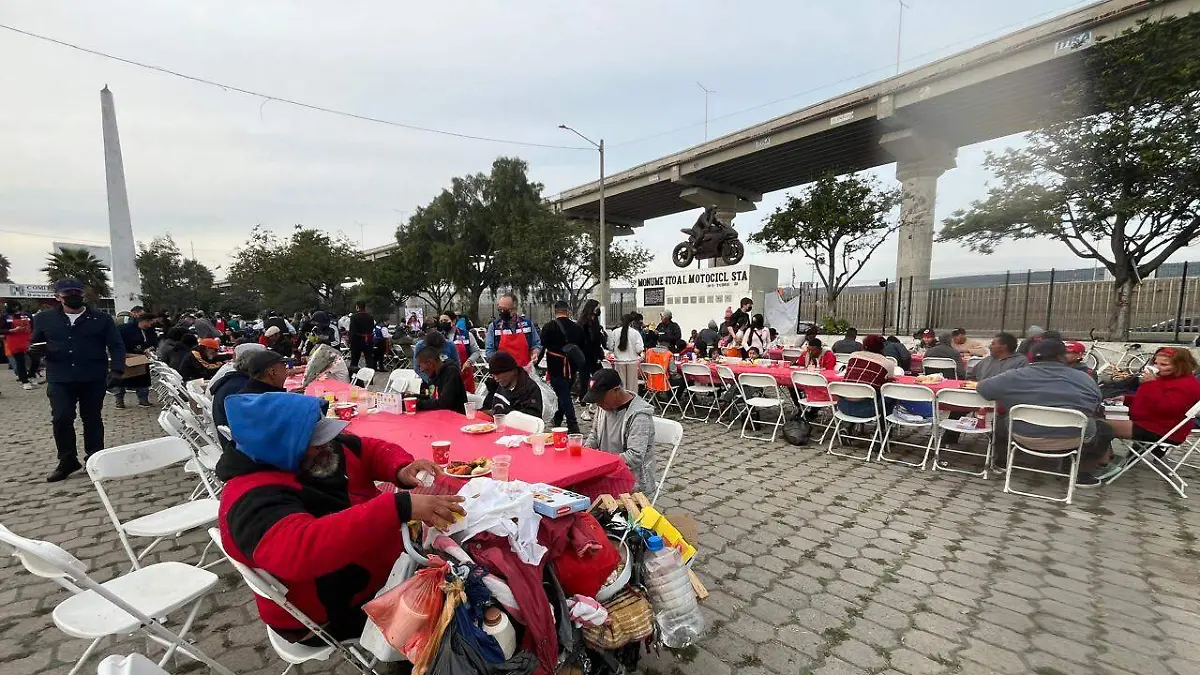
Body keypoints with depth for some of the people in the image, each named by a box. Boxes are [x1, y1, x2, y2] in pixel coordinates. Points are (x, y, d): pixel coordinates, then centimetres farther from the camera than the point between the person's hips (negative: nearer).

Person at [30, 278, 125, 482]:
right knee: (61, 419, -2)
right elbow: (33, 344, 17)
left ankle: (94, 460, 19)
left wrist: (117, 367, -16)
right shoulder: (44, 319, 8)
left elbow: (116, 345, -1)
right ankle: (67, 461, 14)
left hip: (94, 379, -1)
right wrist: (37, 348, -9)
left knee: (92, 419, 8)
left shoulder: (101, 318, 3)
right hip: (59, 380, 1)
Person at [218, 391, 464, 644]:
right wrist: (400, 507, -51)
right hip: (337, 610, -8)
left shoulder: (317, 449, -6)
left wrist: (402, 470, -18)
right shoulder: (255, 500, -29)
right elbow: (305, 547, -46)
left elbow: (373, 449, 4)